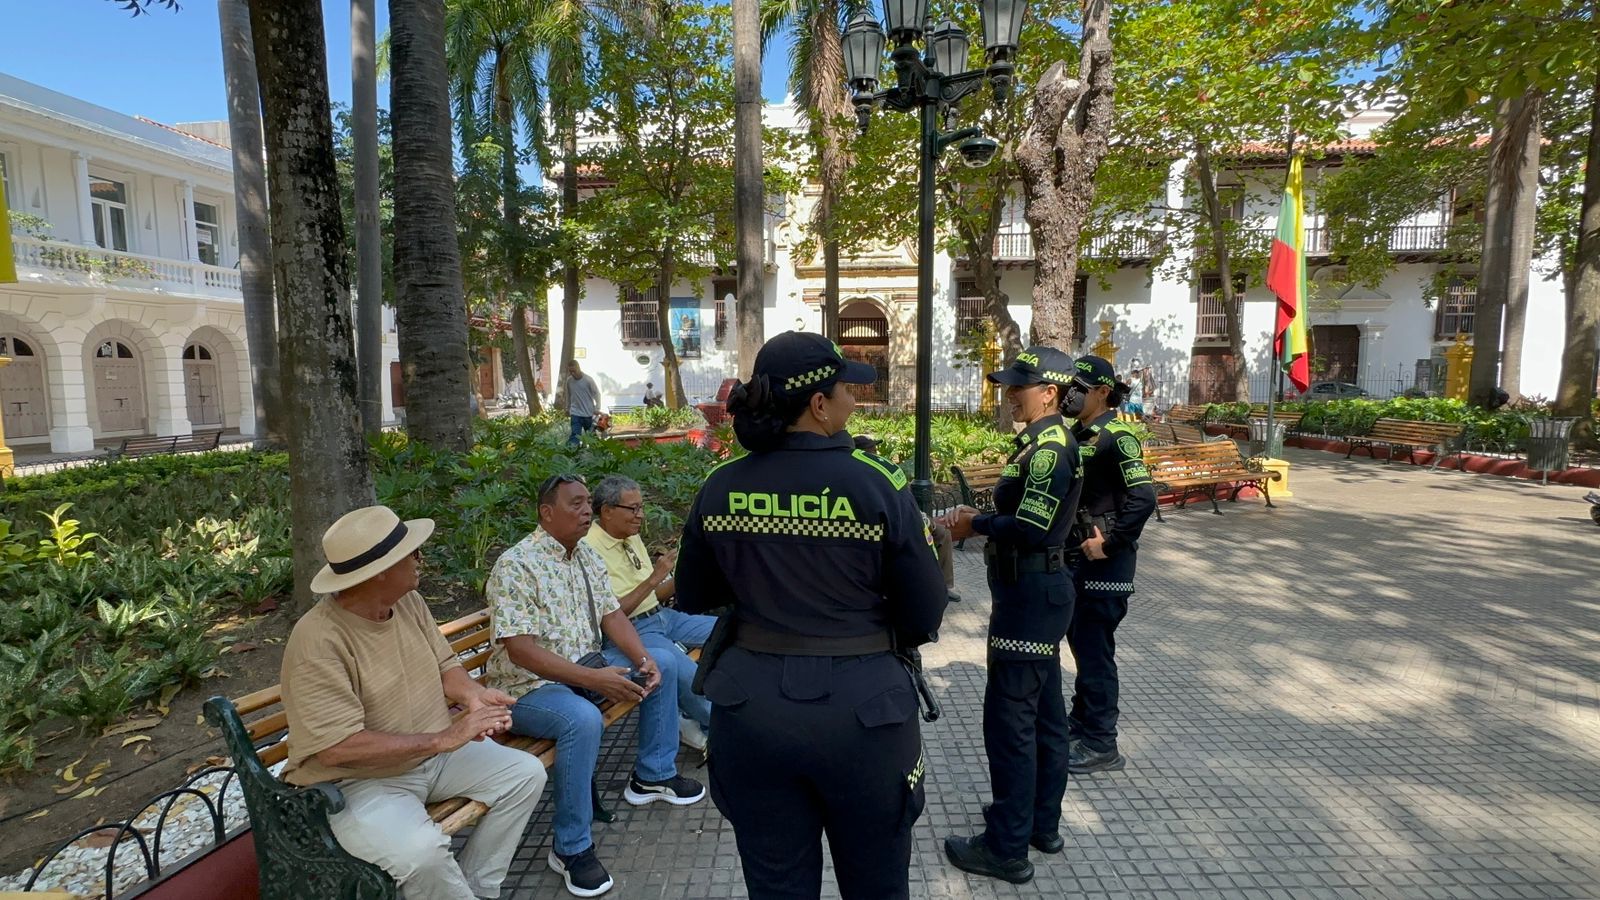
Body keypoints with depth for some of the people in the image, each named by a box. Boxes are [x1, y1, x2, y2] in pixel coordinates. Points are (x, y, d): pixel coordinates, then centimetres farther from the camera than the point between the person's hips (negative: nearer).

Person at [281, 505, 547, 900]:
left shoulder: (409, 601, -4)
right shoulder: (317, 641, -26)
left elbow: (443, 665, 6)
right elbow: (338, 747, -29)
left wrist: (471, 694, -16)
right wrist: (443, 738, -30)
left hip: (434, 754, 7)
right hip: (356, 781, -7)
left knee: (527, 773, 0)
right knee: (422, 851, -32)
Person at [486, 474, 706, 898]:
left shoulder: (586, 555, 5)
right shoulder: (515, 565, -21)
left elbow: (611, 614, 5)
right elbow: (519, 650, -27)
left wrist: (642, 659, -14)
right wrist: (593, 679, -32)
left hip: (584, 665, 9)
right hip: (528, 685, -8)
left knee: (661, 661, 2)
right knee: (583, 719, -36)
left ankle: (653, 775, 15)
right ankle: (571, 848, -16)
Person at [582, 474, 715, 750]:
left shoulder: (632, 537, 11)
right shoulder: (590, 549, -16)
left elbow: (653, 597, 15)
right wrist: (652, 580, -22)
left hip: (661, 616, 9)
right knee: (686, 673, -28)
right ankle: (716, 726, 3)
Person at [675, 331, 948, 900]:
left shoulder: (721, 486, -4)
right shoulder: (878, 484, -14)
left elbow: (691, 598, 9)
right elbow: (925, 618, -8)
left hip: (750, 703, 3)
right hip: (860, 704, -2)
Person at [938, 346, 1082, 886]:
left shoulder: (1048, 447, -18)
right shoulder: (1045, 441, 12)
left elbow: (1031, 529, -26)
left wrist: (974, 525, -13)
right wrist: (981, 520, 4)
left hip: (1029, 595, -11)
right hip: (1041, 590, 11)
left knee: (1010, 719, -2)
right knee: (1043, 711, 18)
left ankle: (1007, 850, 10)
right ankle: (1043, 824, 33)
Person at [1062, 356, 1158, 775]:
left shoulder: (1116, 438, -17)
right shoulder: (1078, 434, 9)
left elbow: (1143, 498, -26)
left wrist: (1109, 543, -21)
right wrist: (1072, 540, 9)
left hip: (1105, 559, -9)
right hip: (1079, 554, 9)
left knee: (1095, 648, -1)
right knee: (1078, 636, 20)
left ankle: (1100, 745, 12)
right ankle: (1083, 717, 38)